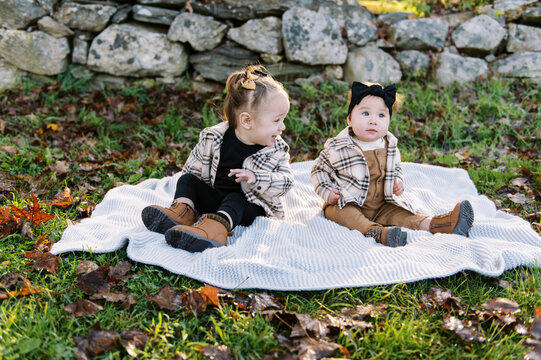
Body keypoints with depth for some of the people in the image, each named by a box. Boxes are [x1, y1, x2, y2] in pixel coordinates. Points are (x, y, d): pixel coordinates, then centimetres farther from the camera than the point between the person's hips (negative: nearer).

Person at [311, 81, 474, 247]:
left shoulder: (390, 147, 2)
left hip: (381, 207, 5)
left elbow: (395, 168, 22)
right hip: (348, 205, -4)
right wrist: (327, 192, -12)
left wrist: (398, 181, 2)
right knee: (344, 213, -34)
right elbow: (320, 169, 0)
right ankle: (375, 231, -51)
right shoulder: (337, 148, -12)